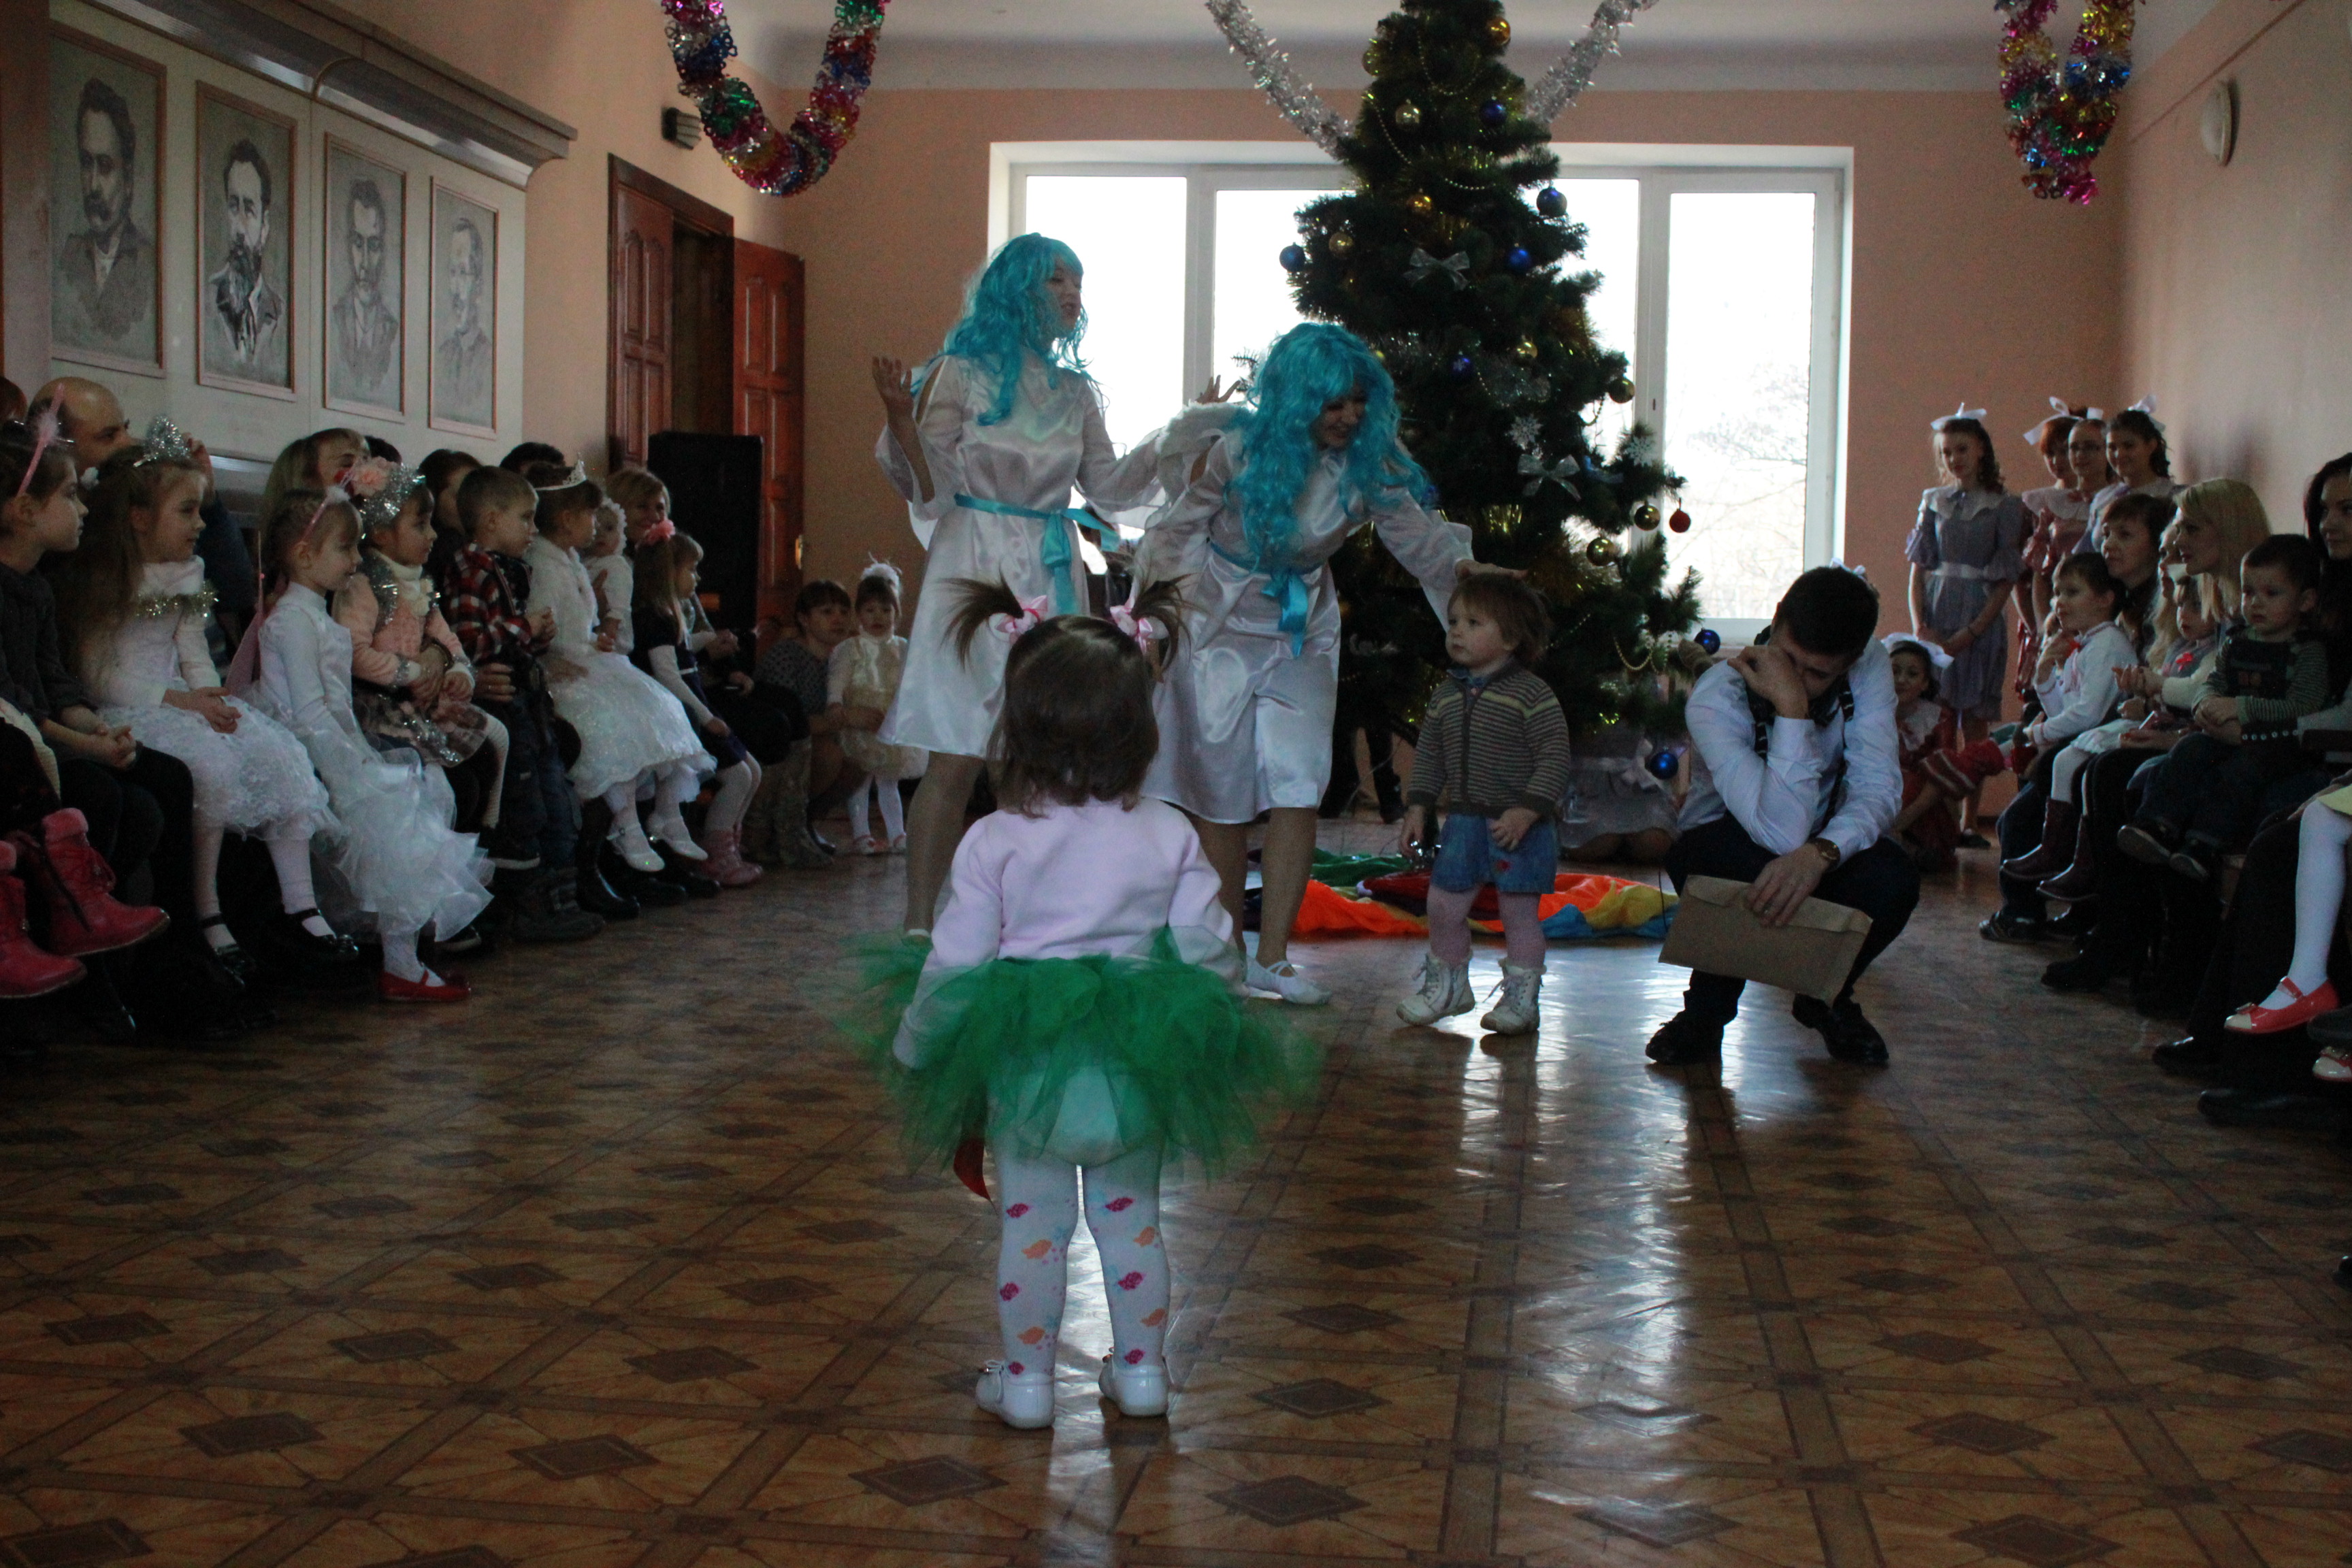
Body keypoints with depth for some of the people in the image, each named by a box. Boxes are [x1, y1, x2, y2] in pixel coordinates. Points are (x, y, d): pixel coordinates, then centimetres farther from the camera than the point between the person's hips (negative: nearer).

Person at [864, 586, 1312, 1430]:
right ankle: (1141, 1368, 27)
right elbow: (1207, 949, -1)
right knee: (1132, 1218, 17)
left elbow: (957, 964, -6)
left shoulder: (993, 843, -10)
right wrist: (1218, 1037, 17)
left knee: (1031, 1225, 11)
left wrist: (913, 1055, 7)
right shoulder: (1171, 837, -5)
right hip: (1138, 1069, 2)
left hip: (1026, 1066, -2)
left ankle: (1026, 1377, 20)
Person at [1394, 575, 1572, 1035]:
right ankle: (1447, 986, 25)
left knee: (1519, 912, 1)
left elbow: (1554, 757, -13)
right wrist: (1417, 809, 9)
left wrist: (1525, 811, -21)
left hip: (1518, 827, -5)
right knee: (1443, 905, 6)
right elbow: (1429, 757, 16)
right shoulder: (1446, 696, 8)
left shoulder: (1531, 694, -10)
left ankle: (1521, 997, 13)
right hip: (1463, 821, 5)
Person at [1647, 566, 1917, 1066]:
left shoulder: (1869, 669, -17)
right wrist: (1791, 709, -45)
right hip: (1731, 849, -3)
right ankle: (1709, 1004, -8)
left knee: (1893, 879, -30)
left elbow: (1877, 789, -25)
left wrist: (1819, 853, -46)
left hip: (1826, 851, 3)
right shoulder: (1716, 700, -30)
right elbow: (1782, 831, -39)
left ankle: (1827, 996, 4)